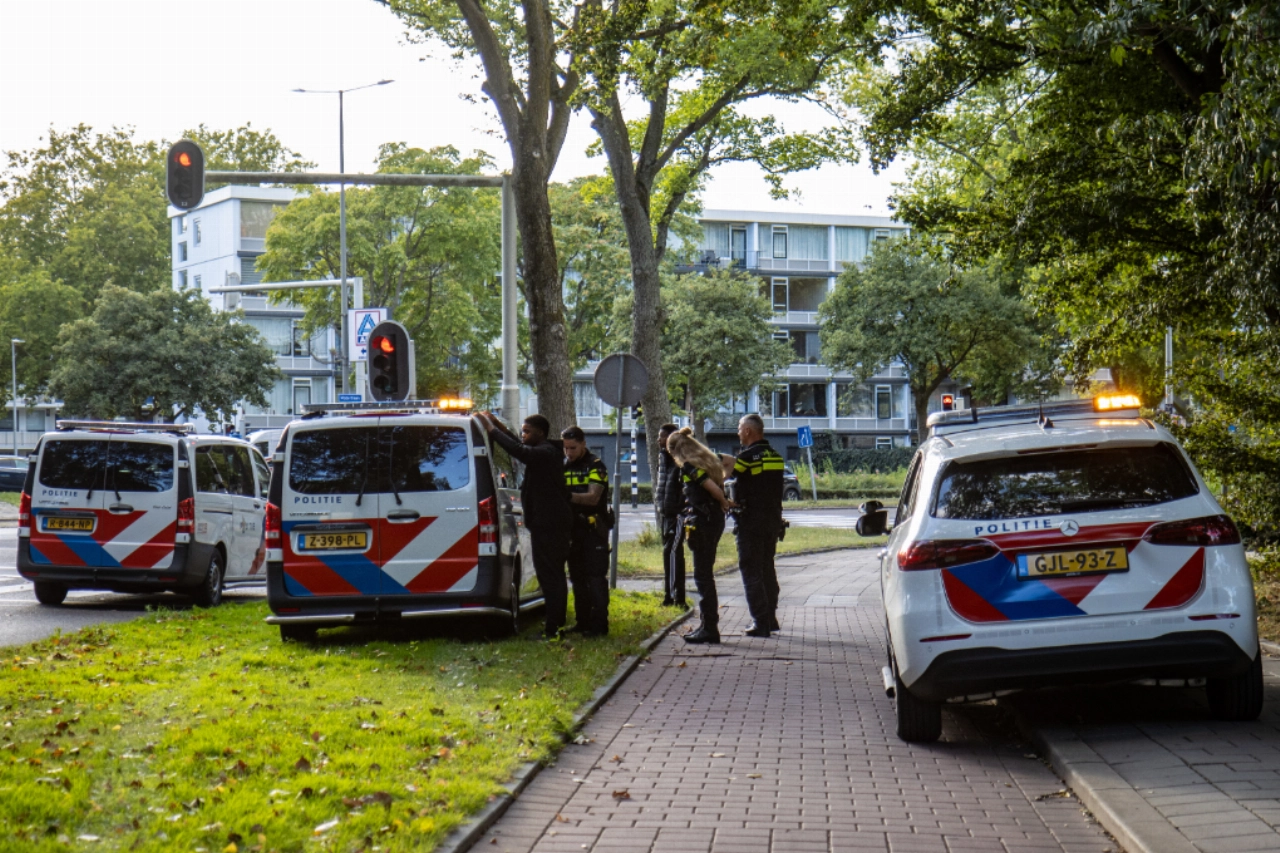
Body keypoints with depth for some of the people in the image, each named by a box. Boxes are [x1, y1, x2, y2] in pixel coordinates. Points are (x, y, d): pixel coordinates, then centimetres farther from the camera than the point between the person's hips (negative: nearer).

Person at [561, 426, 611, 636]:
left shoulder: (595, 466, -8)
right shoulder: (563, 466, 13)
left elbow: (593, 497, -19)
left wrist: (569, 496, -33)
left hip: (594, 529, -7)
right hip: (573, 528, 7)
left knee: (596, 578, -9)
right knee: (577, 579, 9)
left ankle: (599, 624, -9)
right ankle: (583, 622, 15)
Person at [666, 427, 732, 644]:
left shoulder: (689, 467, -13)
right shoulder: (708, 461, 13)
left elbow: (714, 489, -20)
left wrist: (724, 504, -4)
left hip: (701, 523, -9)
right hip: (715, 521, 9)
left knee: (703, 576, -4)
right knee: (706, 575, 15)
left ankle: (709, 628, -3)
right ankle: (708, 625, 20)